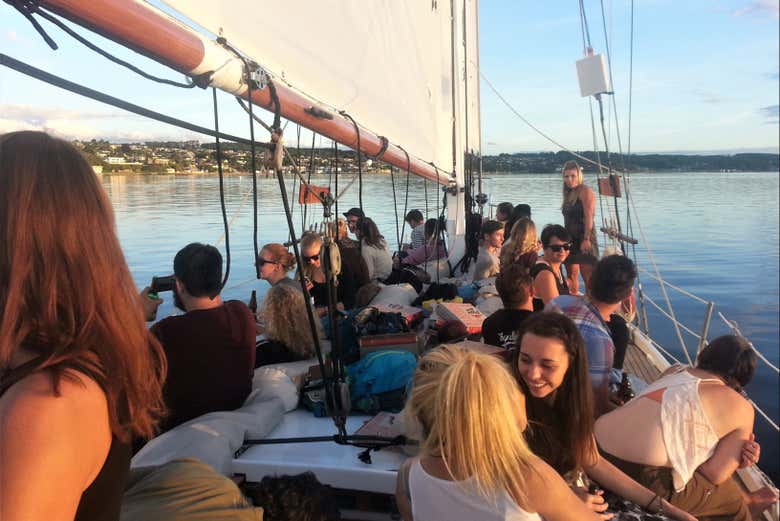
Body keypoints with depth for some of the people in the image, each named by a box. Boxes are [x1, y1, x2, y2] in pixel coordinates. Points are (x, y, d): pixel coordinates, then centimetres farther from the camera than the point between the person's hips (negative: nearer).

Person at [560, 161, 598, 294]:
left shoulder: (585, 191, -7)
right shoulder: (569, 194, 16)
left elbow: (589, 217, -16)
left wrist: (586, 239, -23)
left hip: (584, 240, -8)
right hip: (571, 239, 8)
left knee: (588, 277, -7)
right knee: (571, 276, 12)